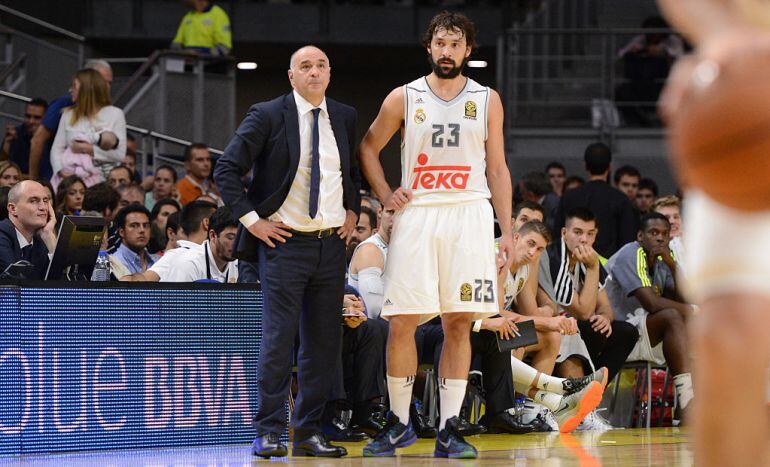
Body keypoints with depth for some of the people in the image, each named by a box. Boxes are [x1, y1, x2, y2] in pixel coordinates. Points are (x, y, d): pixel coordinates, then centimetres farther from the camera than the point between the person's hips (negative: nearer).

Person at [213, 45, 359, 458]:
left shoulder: (344, 117, 11)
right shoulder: (268, 115, -5)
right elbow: (227, 169, -6)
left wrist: (352, 211, 13)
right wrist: (251, 219, -10)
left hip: (331, 243, 5)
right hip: (284, 242, -5)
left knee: (323, 342, 5)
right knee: (278, 339, -7)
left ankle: (309, 433, 12)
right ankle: (268, 433, -2)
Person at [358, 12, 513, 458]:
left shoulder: (487, 101, 8)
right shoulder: (404, 98, 6)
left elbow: (498, 170, 10)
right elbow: (368, 149, 17)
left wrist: (506, 231, 5)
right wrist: (386, 195, 4)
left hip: (469, 216, 0)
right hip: (417, 215, 0)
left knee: (459, 322, -1)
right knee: (402, 321, -4)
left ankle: (449, 429, 3)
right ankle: (400, 422, 9)